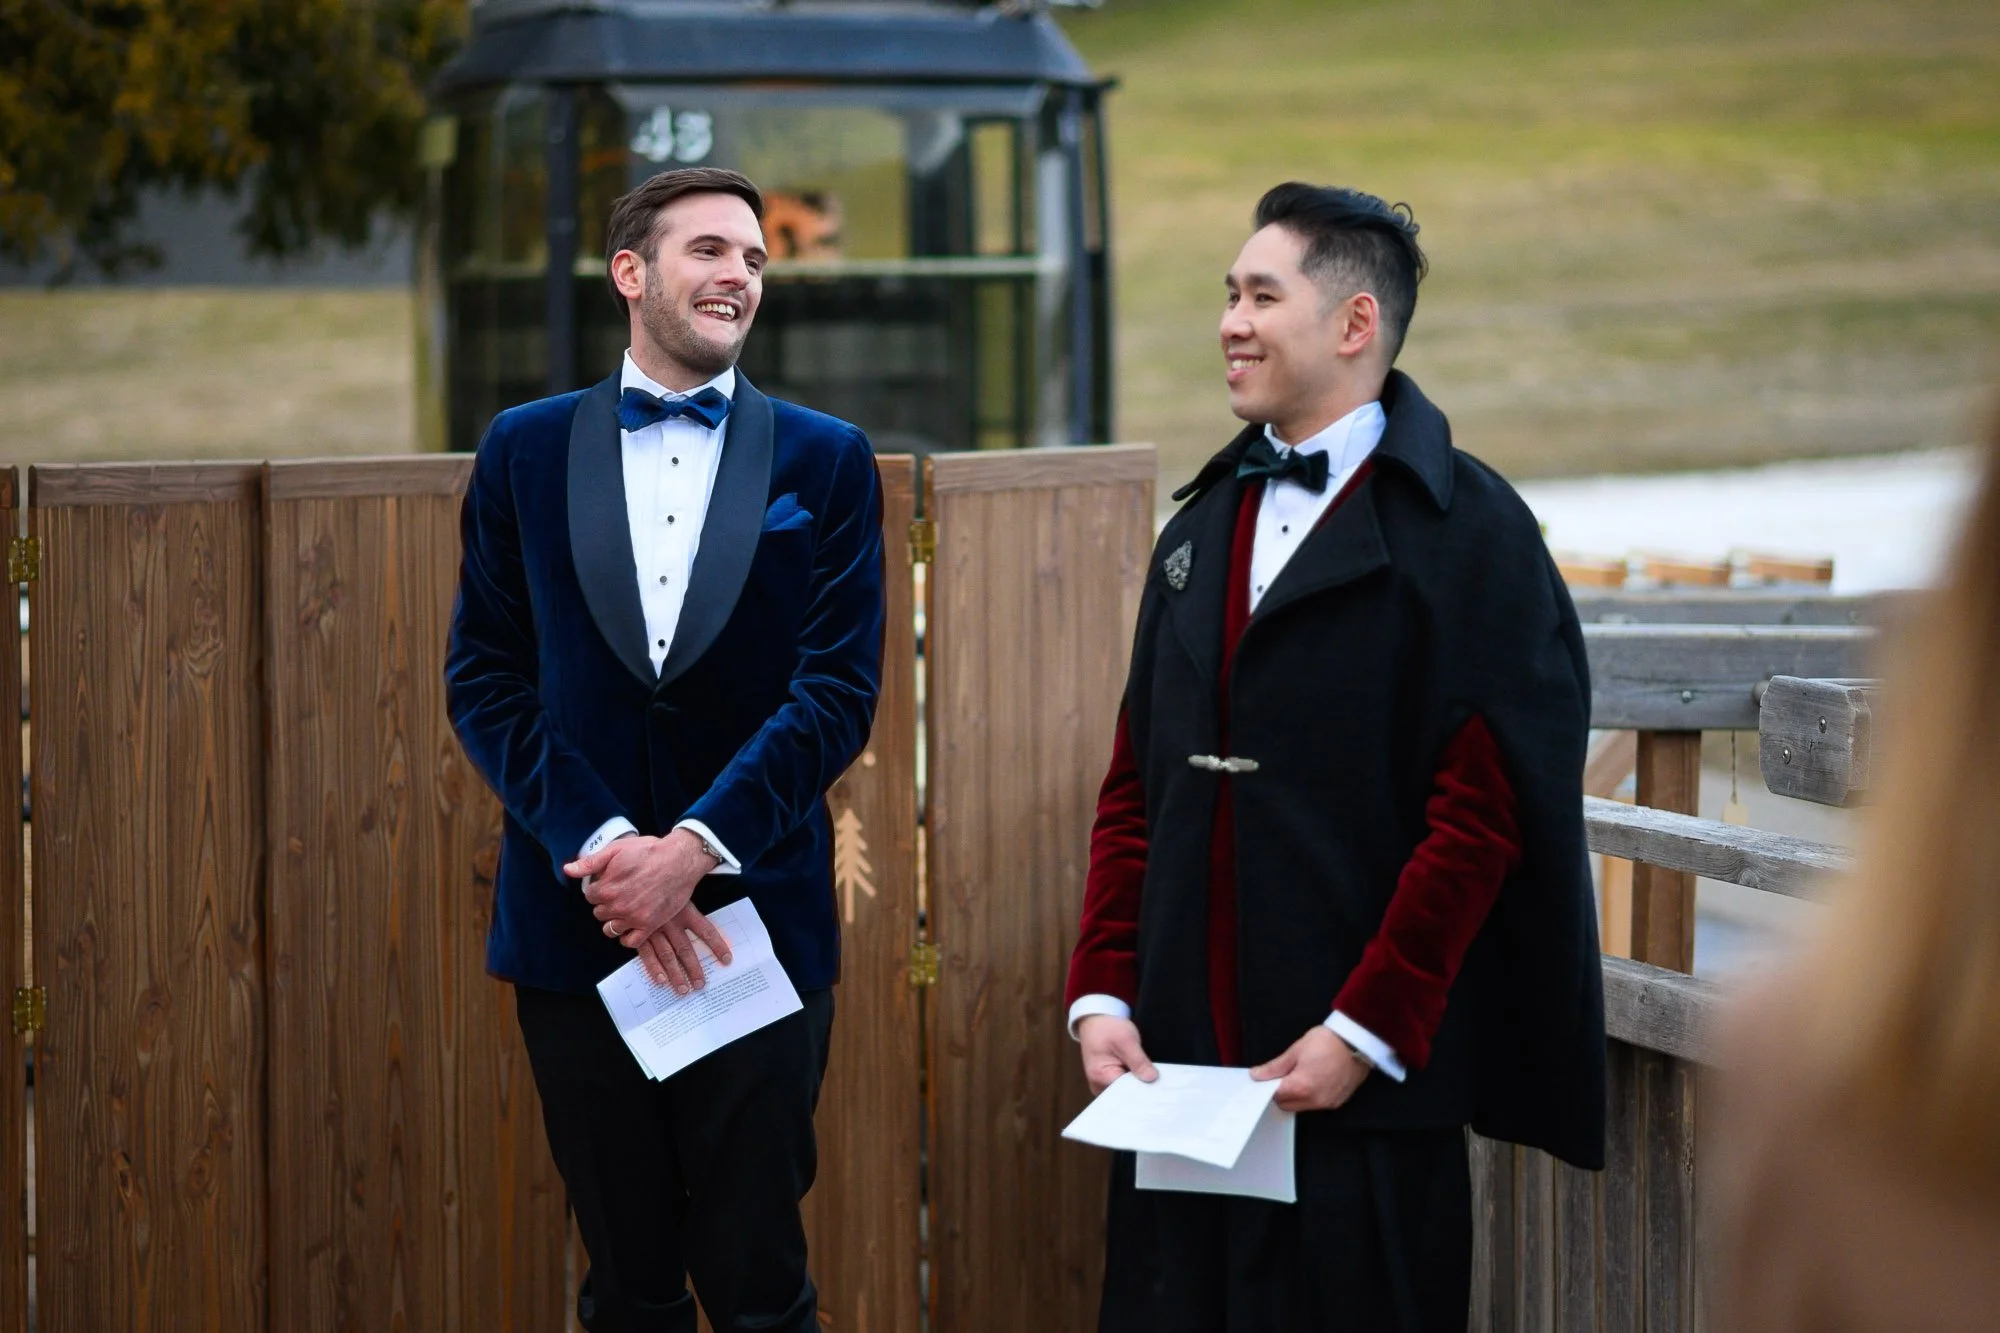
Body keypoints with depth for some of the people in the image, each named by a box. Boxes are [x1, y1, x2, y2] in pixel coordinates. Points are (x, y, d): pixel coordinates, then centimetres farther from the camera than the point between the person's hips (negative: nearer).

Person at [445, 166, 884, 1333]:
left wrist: (695, 847, -15)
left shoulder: (826, 461, 3)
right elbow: (485, 676, 1)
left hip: (751, 917, -1)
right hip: (577, 924, 1)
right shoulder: (526, 450, 6)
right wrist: (602, 846, -12)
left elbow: (841, 687, -4)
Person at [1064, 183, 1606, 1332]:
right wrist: (1103, 996, 3)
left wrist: (1363, 1032, -15)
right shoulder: (1203, 529, 15)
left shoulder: (1464, 530, -6)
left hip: (1368, 1090, -6)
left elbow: (1481, 816, -12)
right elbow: (1135, 791, 15)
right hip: (1177, 1066, 6)